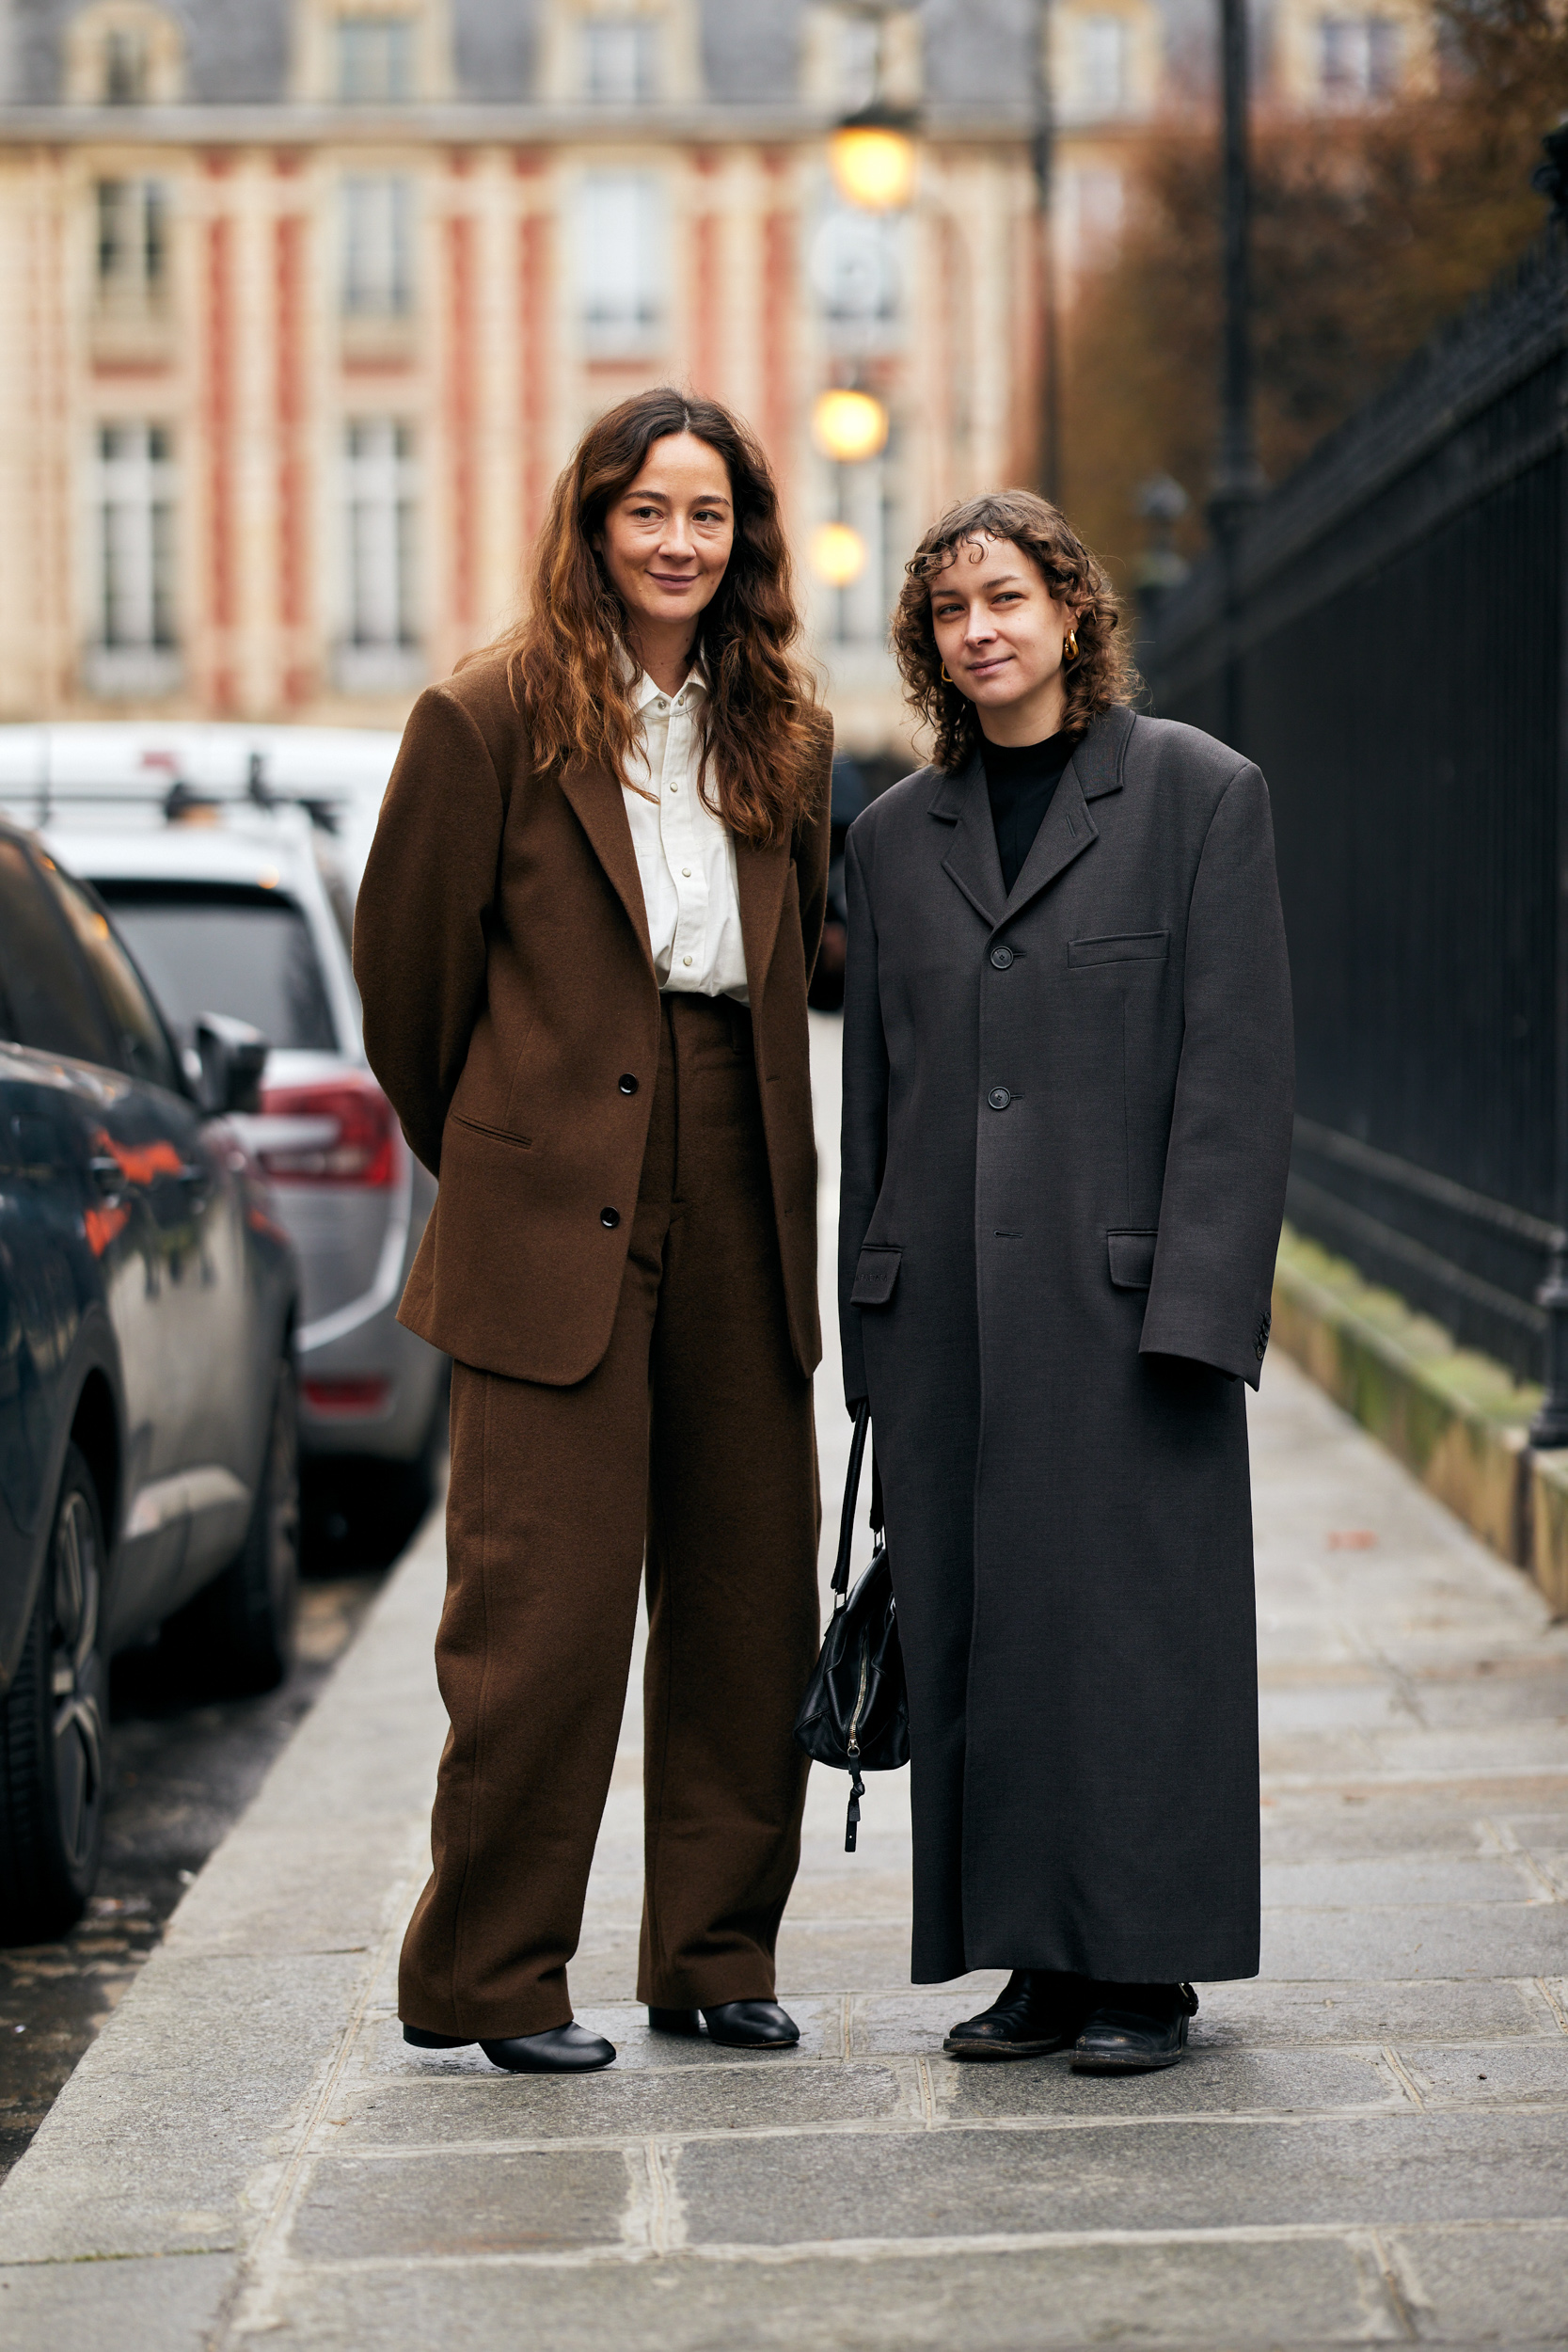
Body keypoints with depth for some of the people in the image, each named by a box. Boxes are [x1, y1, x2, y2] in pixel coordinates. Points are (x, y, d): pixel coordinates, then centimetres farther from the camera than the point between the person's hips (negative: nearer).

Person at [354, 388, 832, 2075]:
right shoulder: (492, 716, -4)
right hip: (557, 1223, -5)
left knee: (750, 1586, 8)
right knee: (548, 1599, -4)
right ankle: (486, 1977, 8)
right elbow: (406, 958, 3)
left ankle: (716, 1952, 21)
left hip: (738, 1210, 5)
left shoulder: (778, 735, 11)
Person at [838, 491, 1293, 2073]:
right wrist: (871, 1335, 11)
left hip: (1125, 1292, -4)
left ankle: (1145, 1969, 9)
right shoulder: (895, 834, 13)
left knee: (1134, 1619, -1)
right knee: (974, 1629, 6)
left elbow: (1238, 1068, -5)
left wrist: (1200, 1307, -13)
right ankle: (1040, 1961, 16)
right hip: (948, 1307, 4)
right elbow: (871, 1090, 15)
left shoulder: (1199, 795, 0)